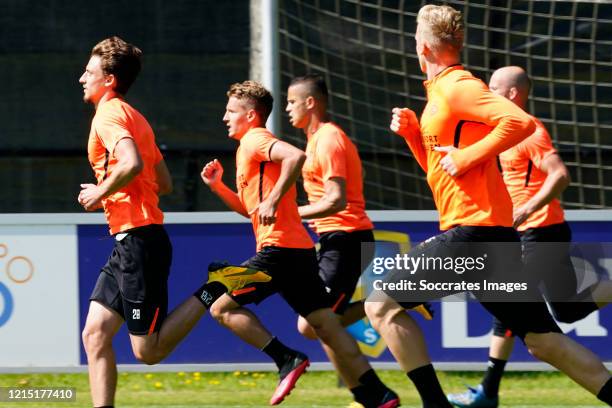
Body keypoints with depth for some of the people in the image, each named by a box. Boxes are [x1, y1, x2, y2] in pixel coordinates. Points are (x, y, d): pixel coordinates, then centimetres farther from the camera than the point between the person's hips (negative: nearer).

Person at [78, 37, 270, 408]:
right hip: (129, 243, 10)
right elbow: (164, 184, 24)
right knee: (95, 334, 3)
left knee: (149, 351, -7)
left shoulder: (109, 113, -9)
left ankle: (217, 286, -4)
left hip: (139, 240, -10)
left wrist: (101, 192, -13)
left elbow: (132, 164, -28)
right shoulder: (134, 117, 20)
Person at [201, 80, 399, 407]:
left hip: (278, 247, -10)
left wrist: (274, 199, -23)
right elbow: (249, 209, 31)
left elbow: (295, 156, -25)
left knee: (222, 306, -6)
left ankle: (287, 359, -12)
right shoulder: (247, 148, 25)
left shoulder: (254, 139, -5)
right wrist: (217, 186, 20)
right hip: (299, 249, 10)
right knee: (325, 325, 6)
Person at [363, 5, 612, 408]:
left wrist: (468, 156, -18)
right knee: (543, 340, 7)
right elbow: (439, 170, 29)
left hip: (471, 230, -10)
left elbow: (520, 121, -24)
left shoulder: (456, 86, -9)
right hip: (494, 236, 10)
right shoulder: (442, 92, 20)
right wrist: (413, 132, 15)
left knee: (383, 304, -3)